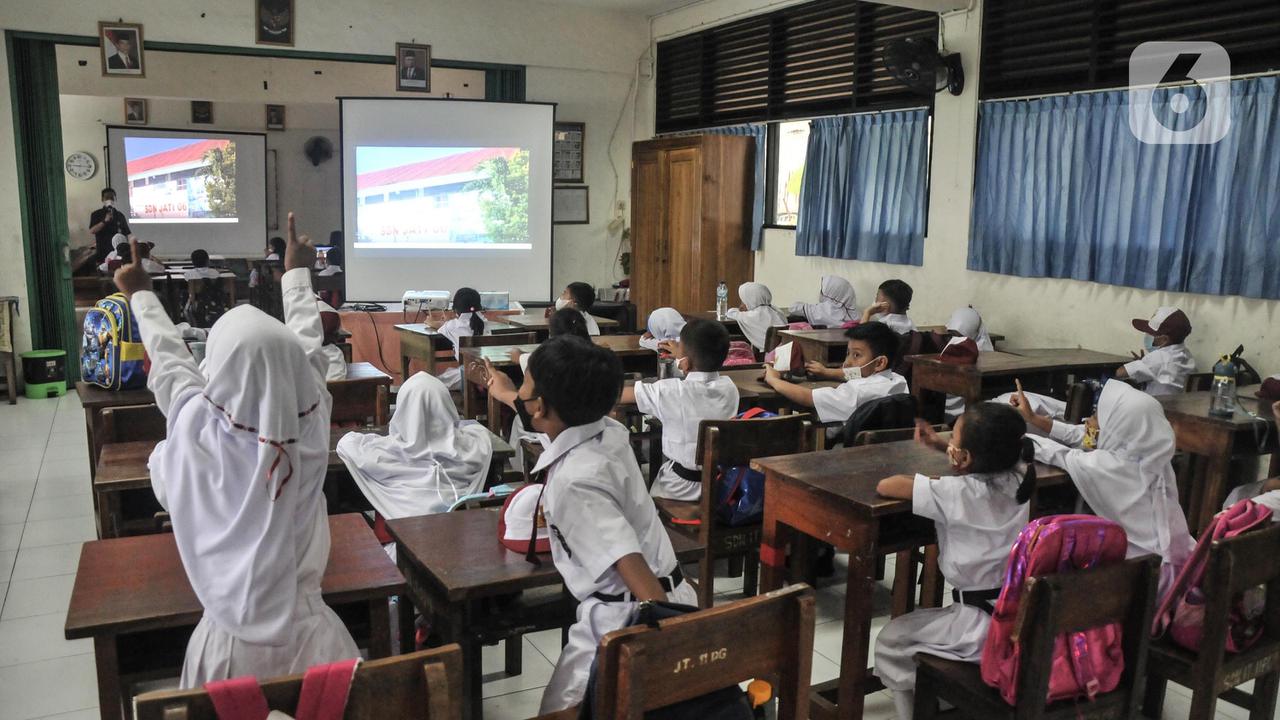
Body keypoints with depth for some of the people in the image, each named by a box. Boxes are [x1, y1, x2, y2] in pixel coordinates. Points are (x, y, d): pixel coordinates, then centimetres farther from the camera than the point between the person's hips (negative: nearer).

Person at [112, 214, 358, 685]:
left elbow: (169, 358, 1)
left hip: (233, 638, -1)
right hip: (307, 633, 1)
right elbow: (306, 348, 2)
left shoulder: (200, 433, -18)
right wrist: (298, 273, 18)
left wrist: (141, 295, 19)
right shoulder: (311, 430, -16)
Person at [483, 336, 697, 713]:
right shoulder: (607, 430, 1)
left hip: (627, 618, -9)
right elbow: (559, 417, 27)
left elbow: (634, 568, -32)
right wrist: (506, 395, 44)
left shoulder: (574, 482, -25)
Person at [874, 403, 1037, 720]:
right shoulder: (1016, 479, -2)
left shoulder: (958, 492, -22)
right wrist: (940, 444, 14)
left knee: (890, 641, 10)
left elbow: (886, 486, -21)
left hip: (986, 626, -8)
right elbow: (987, 459, 22)